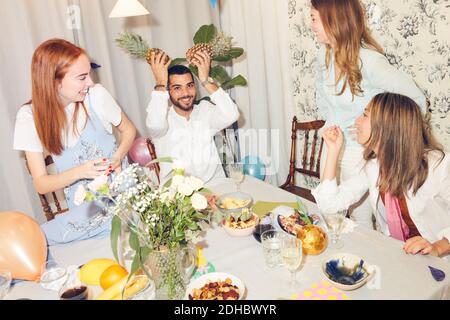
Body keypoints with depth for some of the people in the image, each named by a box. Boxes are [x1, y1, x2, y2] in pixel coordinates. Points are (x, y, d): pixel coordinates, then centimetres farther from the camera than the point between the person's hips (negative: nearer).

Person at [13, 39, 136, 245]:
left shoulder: (96, 95, -8)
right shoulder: (30, 116, -7)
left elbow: (128, 130, 10)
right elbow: (41, 184, -4)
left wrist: (118, 158, -11)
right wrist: (79, 172, -23)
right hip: (83, 208, 1)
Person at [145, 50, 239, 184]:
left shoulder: (205, 110, 6)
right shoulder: (164, 117, -1)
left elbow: (231, 116, -12)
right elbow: (155, 124, -25)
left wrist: (206, 80, -11)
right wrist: (160, 83, -14)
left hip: (215, 185, 0)